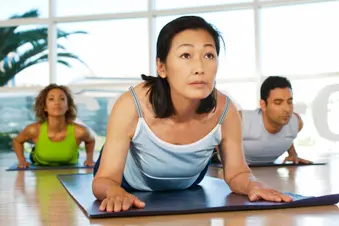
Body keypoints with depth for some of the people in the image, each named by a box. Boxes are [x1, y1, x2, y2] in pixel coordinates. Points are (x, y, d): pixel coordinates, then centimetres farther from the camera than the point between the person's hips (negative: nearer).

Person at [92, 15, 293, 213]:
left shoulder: (224, 110, -33)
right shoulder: (131, 106, -40)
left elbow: (237, 173, -18)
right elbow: (105, 179, -36)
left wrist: (253, 185, -41)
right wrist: (114, 192, -60)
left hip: (185, 190, 0)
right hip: (132, 191, 0)